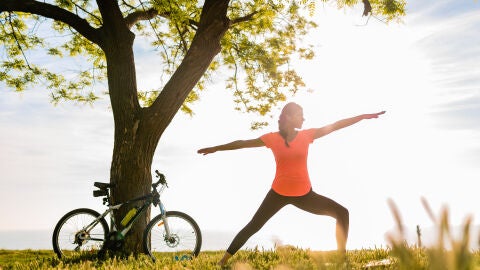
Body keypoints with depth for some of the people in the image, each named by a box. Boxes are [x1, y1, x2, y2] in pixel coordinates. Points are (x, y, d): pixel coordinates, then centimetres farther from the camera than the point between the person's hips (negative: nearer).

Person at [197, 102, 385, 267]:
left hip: (304, 194, 2)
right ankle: (223, 261, 10)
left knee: (341, 213, -4)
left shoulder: (306, 135, -3)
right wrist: (216, 148, 7)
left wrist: (364, 116, 1)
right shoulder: (272, 138, -8)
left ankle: (342, 256, 7)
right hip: (278, 193, -2)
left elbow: (335, 126, 0)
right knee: (253, 226, 0)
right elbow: (243, 143, 0)